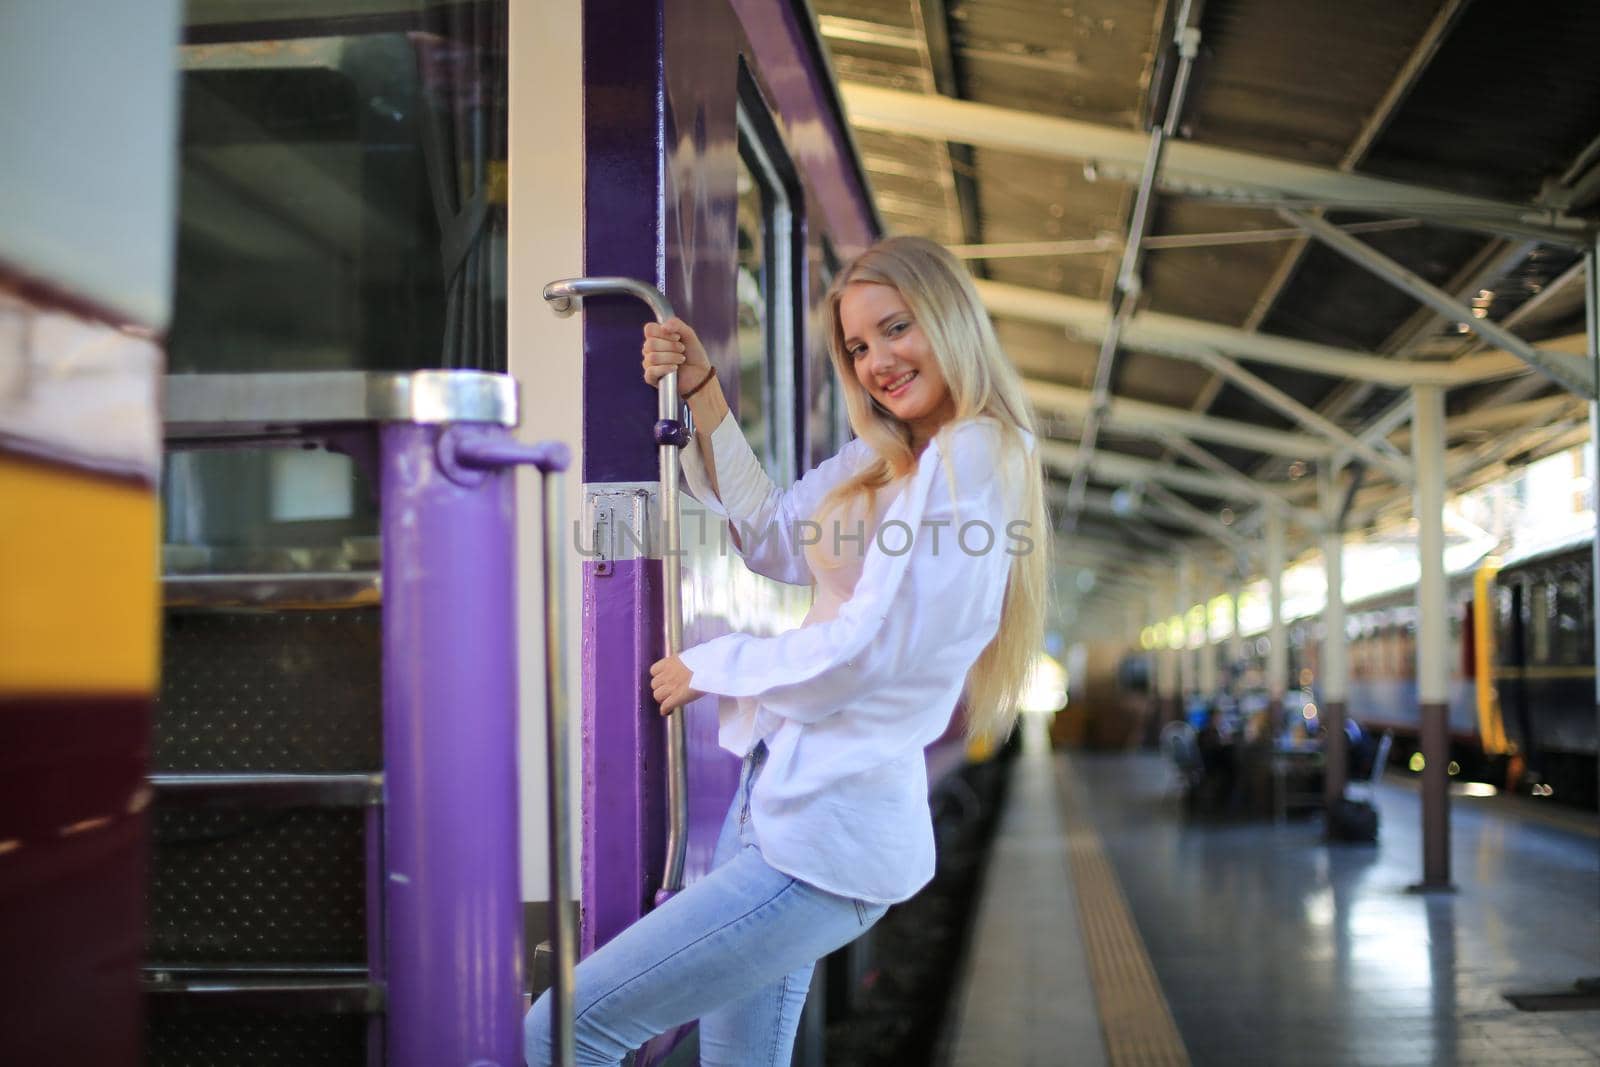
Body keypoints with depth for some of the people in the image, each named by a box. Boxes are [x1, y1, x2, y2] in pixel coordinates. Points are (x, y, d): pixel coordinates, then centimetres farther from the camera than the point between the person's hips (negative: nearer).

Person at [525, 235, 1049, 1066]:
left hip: (825, 838, -10)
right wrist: (701, 395, 11)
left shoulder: (971, 457, -16)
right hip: (777, 796, 10)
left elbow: (872, 648, -20)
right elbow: (773, 542, 21)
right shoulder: (886, 456, 13)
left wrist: (709, 668, -5)